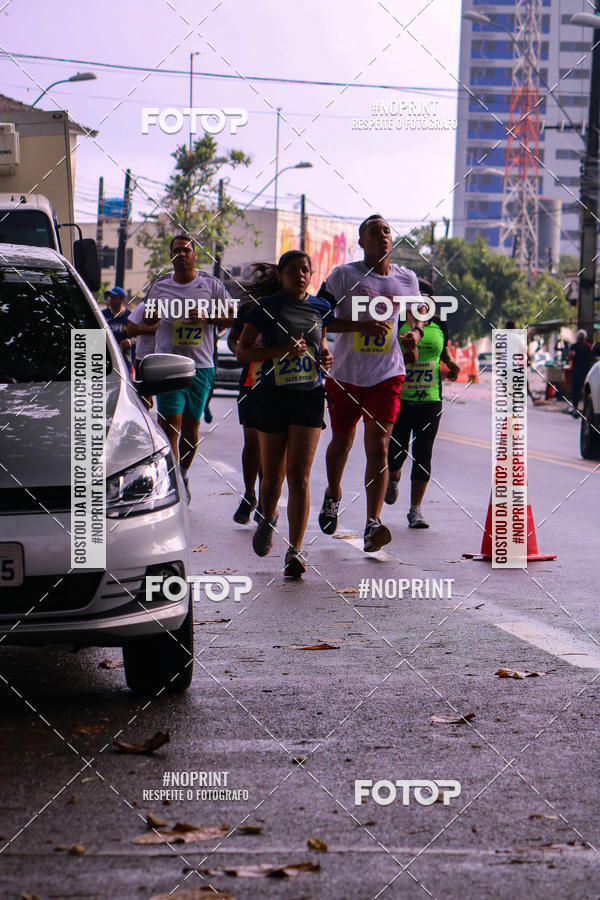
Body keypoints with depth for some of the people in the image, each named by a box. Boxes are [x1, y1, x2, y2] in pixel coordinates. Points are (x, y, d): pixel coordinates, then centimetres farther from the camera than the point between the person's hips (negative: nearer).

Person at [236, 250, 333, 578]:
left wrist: (325, 356, 2)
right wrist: (281, 350, -17)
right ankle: (268, 519, 41)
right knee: (272, 475, 8)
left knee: (299, 476, -9)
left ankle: (295, 551, -10)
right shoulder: (267, 307, -2)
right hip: (274, 395, -1)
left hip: (309, 396, 1)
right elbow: (242, 351, -4)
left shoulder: (320, 307, 9)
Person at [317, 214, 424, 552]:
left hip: (387, 375, 0)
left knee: (378, 447, -12)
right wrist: (362, 325, -22)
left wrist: (415, 334, -2)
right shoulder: (344, 275, -4)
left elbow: (416, 315, 22)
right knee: (342, 442, 15)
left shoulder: (407, 279, 6)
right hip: (345, 373, 0)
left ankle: (373, 525, -17)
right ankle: (333, 494, 45)